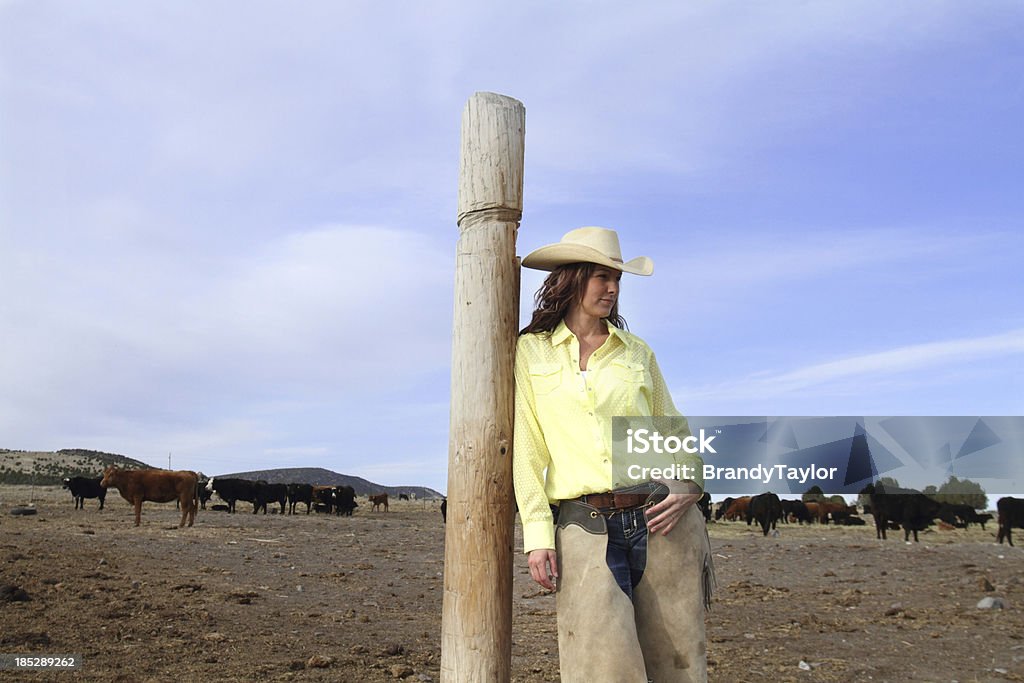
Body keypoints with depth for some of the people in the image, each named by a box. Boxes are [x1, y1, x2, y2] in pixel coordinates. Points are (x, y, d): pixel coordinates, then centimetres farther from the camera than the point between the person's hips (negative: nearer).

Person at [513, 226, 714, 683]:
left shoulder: (638, 353, 14)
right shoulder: (531, 350, 7)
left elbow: (675, 430, 19)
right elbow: (527, 447, 2)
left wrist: (689, 486, -1)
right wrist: (538, 535, -5)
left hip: (661, 521, 3)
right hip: (586, 525, -2)